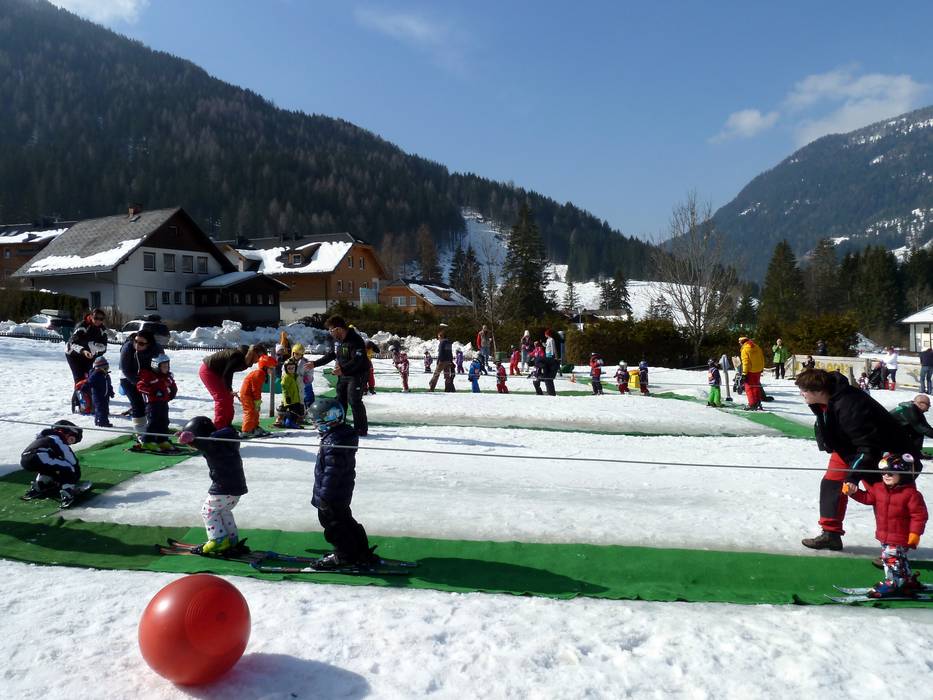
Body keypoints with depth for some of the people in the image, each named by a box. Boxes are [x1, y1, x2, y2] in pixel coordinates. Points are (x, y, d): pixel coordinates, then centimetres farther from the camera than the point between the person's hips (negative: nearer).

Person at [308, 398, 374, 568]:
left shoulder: (333, 442, -27)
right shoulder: (345, 432, 6)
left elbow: (332, 472, -28)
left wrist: (323, 495, -23)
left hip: (332, 495, -11)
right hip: (343, 491, 11)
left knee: (332, 523, 5)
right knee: (345, 520, 21)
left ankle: (344, 556, 16)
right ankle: (361, 551, 31)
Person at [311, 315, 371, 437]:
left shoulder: (355, 340, -21)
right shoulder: (338, 341, 9)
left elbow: (357, 360, -29)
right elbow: (330, 356, 20)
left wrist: (343, 369, -40)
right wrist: (314, 364, 18)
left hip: (357, 375, -9)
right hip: (343, 375, 9)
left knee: (354, 401, -14)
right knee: (340, 400, 10)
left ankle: (361, 430, -5)